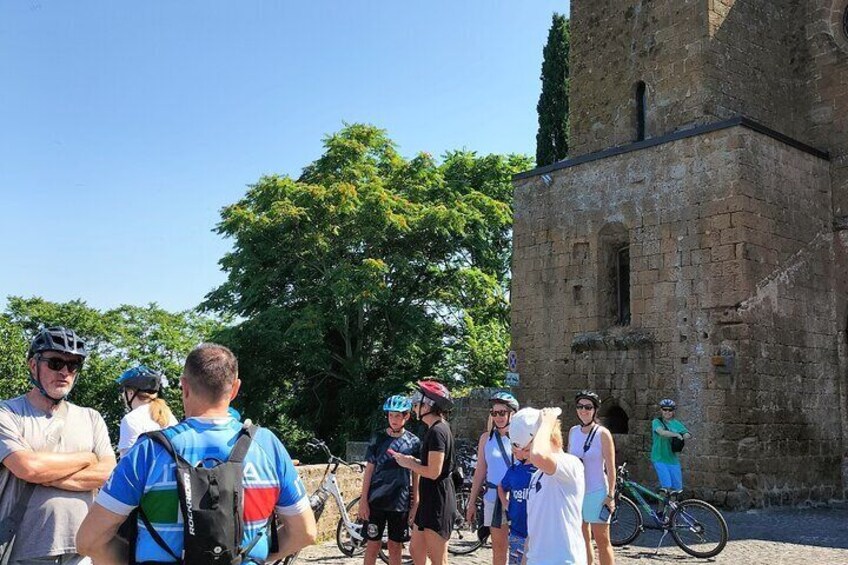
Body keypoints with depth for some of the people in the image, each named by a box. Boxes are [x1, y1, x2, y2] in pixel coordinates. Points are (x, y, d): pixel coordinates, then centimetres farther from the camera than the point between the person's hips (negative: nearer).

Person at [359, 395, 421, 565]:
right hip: (376, 501, 0)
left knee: (395, 546, 7)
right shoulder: (378, 439, 0)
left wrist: (416, 502, 3)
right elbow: (369, 470, 1)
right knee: (373, 544, 3)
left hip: (400, 503, 1)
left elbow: (416, 475, 6)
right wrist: (363, 500, -4)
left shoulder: (413, 442, 1)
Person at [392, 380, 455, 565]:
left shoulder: (437, 431, -19)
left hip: (438, 501, -10)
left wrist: (409, 464, -9)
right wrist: (413, 461, 6)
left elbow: (434, 472, -23)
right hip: (430, 500, 10)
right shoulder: (437, 428, 12)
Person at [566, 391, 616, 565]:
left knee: (601, 540, 0)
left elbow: (611, 467, -9)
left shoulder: (602, 433, -9)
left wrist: (610, 495, -12)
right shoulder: (573, 431, 5)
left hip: (597, 493, -5)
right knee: (582, 540, 11)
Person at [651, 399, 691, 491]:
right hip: (659, 459, -4)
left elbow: (687, 434, -3)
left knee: (678, 488, 7)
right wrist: (676, 434, -34)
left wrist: (686, 435, -26)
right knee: (667, 486, -15)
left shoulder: (676, 423, 7)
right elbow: (662, 432, -26)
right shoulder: (657, 422, -6)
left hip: (673, 459, 4)